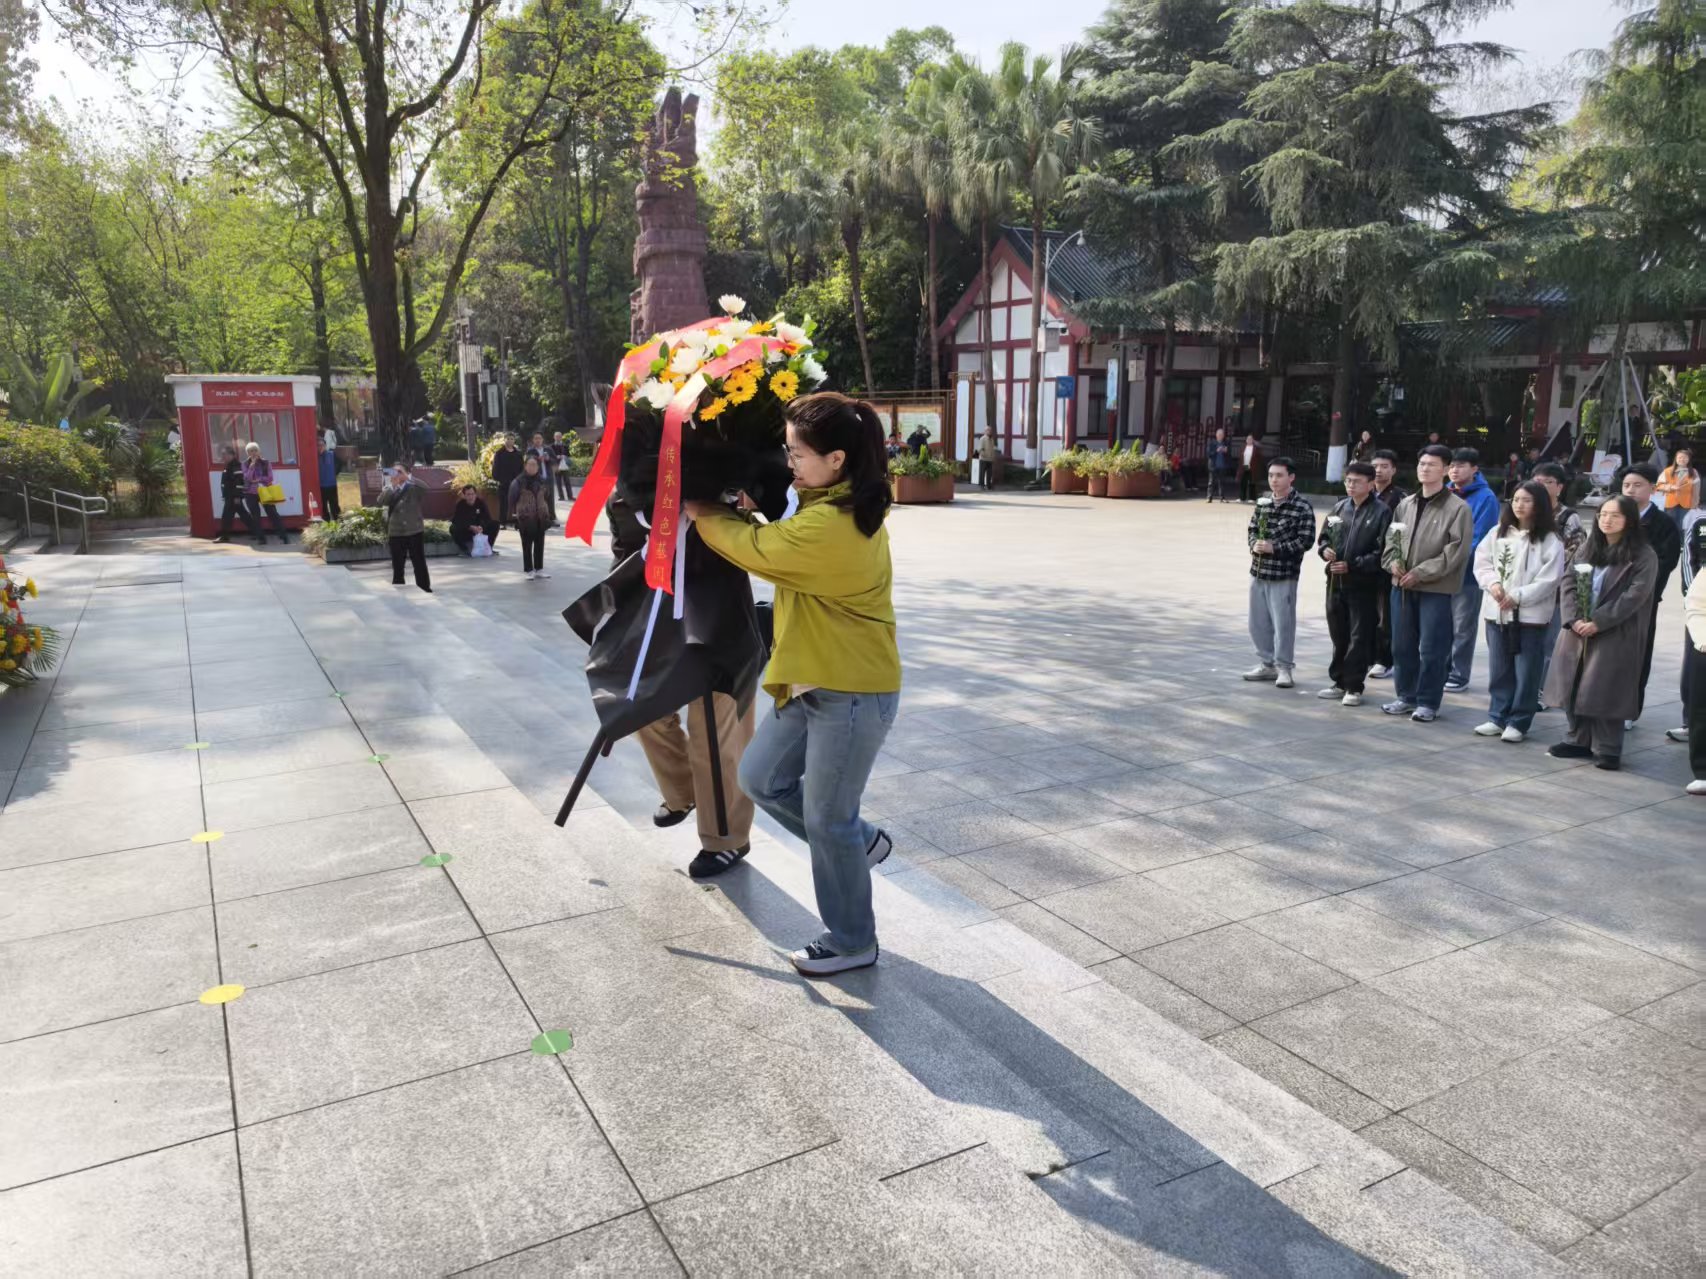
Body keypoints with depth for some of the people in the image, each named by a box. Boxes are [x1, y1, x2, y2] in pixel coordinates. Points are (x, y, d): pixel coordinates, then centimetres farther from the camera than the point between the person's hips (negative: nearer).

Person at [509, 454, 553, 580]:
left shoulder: (543, 481, 7)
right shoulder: (518, 481, -8)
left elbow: (547, 498, 15)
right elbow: (513, 499, -6)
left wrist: (548, 514, 12)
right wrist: (514, 514, -9)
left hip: (540, 517, 4)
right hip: (525, 518, -4)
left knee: (540, 544, 10)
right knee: (527, 545, 1)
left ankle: (539, 569, 19)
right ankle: (528, 570, 8)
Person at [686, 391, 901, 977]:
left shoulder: (828, 527, -26)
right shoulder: (850, 506, 5)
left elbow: (752, 548, -14)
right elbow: (780, 541, 13)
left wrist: (700, 512, 2)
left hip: (852, 694, -10)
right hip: (817, 683, 10)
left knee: (827, 819, 4)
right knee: (761, 779, 16)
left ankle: (851, 942, 23)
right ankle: (858, 841, 32)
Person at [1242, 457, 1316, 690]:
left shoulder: (1302, 506, -7)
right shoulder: (1262, 503, 10)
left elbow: (1306, 539, -11)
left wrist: (1274, 548, -18)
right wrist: (1254, 545, -7)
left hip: (1284, 574, -6)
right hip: (1258, 571, 6)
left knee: (1283, 622, 0)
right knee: (1258, 621, 12)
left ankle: (1283, 667, 12)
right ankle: (1266, 663, 25)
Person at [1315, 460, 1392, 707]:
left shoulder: (1381, 512, -8)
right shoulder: (1340, 508, 10)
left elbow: (1382, 552, -13)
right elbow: (1323, 537, 18)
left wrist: (1352, 565, -18)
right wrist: (1324, 549, -4)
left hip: (1363, 584, -6)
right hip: (1336, 582, 6)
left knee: (1359, 637, -1)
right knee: (1338, 635, 13)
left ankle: (1354, 687, 8)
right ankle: (1340, 682, 24)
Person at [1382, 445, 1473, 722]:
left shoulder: (1458, 508, -6)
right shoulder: (1405, 505, 12)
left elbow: (1456, 551, -13)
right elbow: (1391, 538, 18)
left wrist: (1420, 573, -15)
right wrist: (1393, 562, -3)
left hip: (1437, 589, -6)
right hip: (1402, 585, 6)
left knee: (1432, 649, -1)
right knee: (1402, 645, 12)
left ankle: (1428, 702, 9)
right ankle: (1406, 696, 24)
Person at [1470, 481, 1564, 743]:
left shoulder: (1550, 541, -6)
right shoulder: (1497, 533, 8)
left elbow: (1548, 580, -12)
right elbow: (1481, 562, 7)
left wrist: (1517, 596, -17)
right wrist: (1492, 583, -11)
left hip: (1531, 615, -4)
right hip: (1496, 611, 4)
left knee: (1526, 672, 2)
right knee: (1499, 669, 12)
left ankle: (1518, 722, 10)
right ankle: (1497, 717, 21)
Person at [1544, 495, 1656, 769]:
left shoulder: (1643, 556, -5)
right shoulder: (1589, 548, 13)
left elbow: (1635, 595, -13)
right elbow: (1570, 582, 6)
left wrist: (1598, 621, -18)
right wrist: (1574, 618, -10)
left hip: (1615, 636, -5)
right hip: (1578, 631, 6)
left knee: (1604, 691, -5)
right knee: (1573, 687, 8)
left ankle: (1607, 749, 5)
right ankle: (1577, 741, 21)